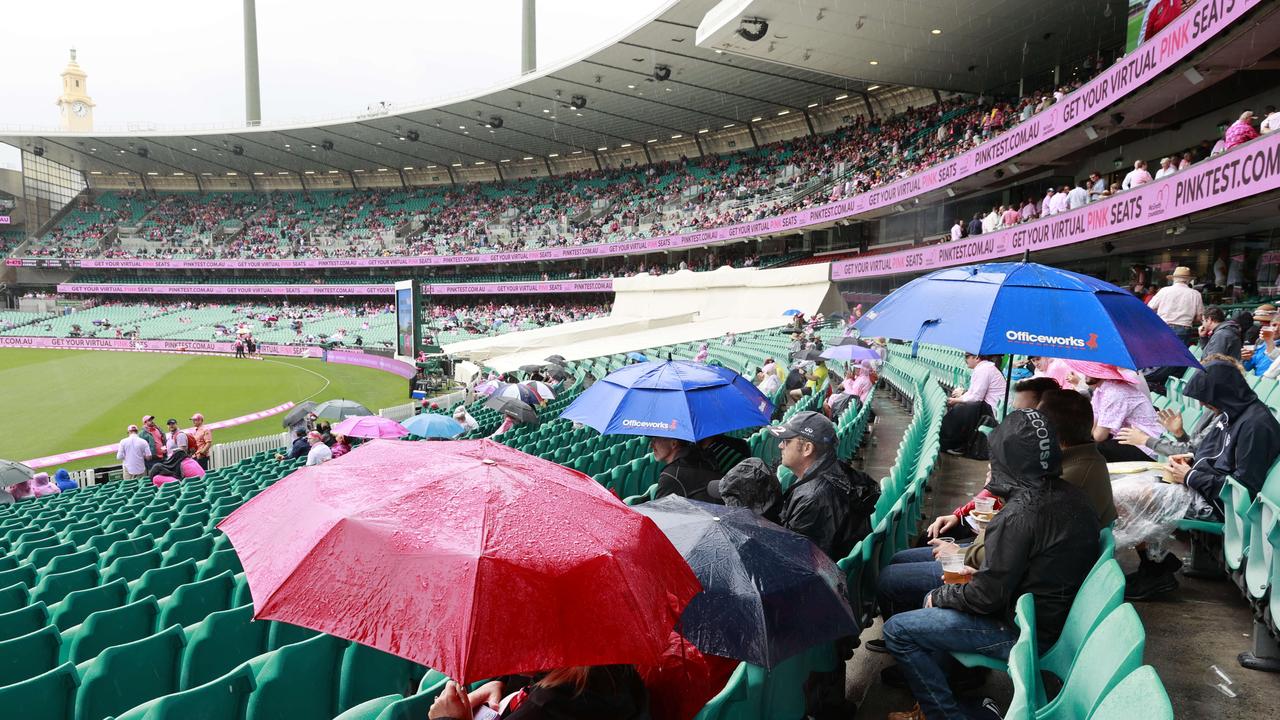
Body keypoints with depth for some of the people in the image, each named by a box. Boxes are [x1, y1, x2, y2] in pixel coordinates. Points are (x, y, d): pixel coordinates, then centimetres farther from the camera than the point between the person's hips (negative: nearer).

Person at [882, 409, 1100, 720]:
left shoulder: (1018, 515, -30)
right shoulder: (1070, 495, -2)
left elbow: (987, 597, -23)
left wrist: (940, 596, -6)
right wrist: (981, 572, 8)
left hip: (1022, 632, -9)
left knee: (897, 630, -6)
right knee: (936, 598, 24)